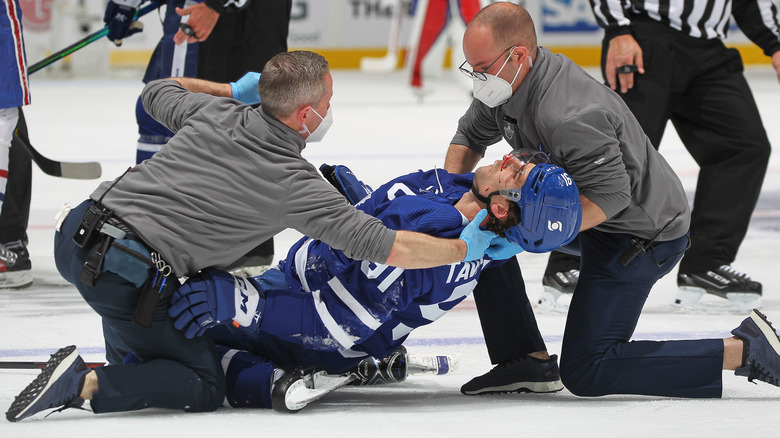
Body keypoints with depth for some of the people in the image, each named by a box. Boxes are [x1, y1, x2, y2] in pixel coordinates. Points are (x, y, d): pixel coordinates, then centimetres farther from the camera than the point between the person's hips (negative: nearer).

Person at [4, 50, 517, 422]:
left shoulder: (215, 113, 9)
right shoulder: (295, 184, -8)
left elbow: (157, 93, 32)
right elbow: (384, 247, -10)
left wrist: (234, 89, 39)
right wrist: (466, 247, 2)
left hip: (76, 236, 7)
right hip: (129, 277, -7)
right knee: (204, 388, 5)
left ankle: (126, 363, 27)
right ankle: (89, 385, -12)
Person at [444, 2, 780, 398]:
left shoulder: (566, 115, -34)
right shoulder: (504, 84, -4)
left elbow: (609, 196, -35)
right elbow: (469, 138, 13)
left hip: (639, 237, -10)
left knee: (585, 374, -11)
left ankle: (743, 350, -11)